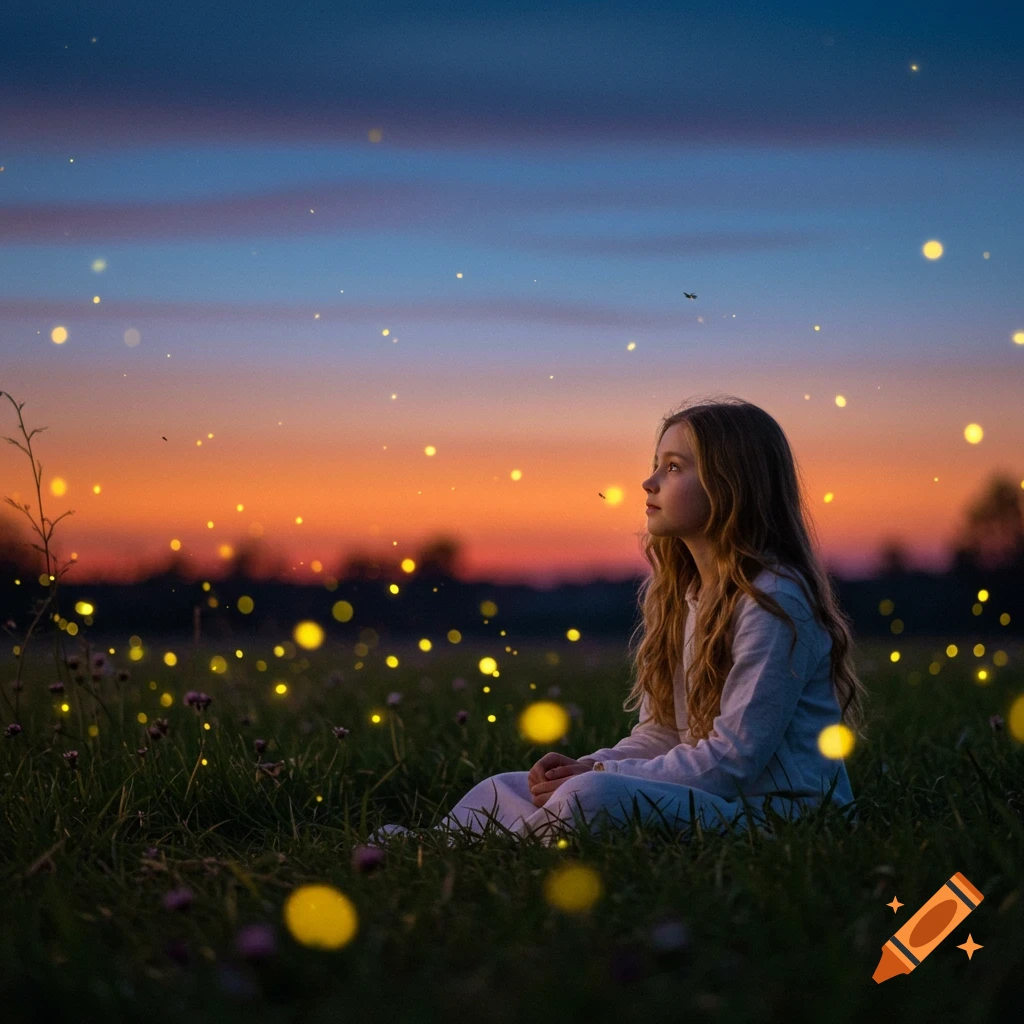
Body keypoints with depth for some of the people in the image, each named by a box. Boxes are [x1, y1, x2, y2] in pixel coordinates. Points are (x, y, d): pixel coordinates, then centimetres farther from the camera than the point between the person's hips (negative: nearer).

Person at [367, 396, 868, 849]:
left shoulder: (775, 604, -15)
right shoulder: (681, 593, 14)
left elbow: (733, 760, -19)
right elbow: (661, 733, 15)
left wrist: (600, 776, -17)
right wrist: (588, 766, -5)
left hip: (777, 817, -9)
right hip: (702, 800, 9)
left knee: (592, 798, -33)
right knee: (502, 790, 3)